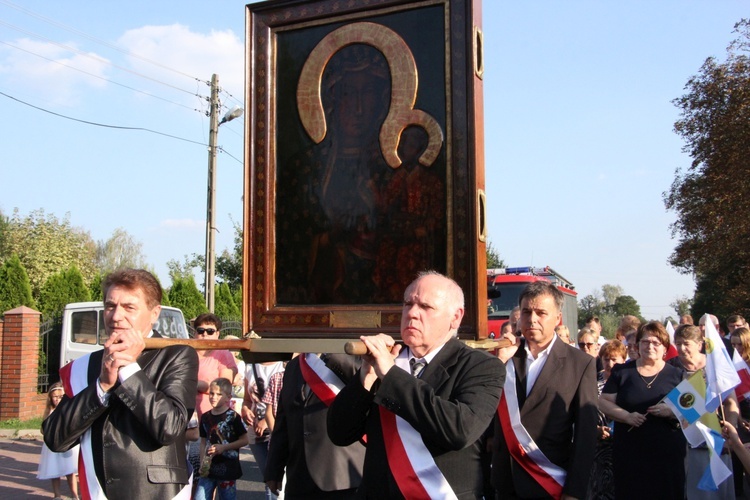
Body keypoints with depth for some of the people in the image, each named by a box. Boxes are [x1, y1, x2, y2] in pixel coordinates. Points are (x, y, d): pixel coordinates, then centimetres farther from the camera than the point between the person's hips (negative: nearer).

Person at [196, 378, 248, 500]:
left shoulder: (233, 417, -7)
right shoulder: (205, 417, 8)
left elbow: (244, 440, -6)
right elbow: (203, 442, 11)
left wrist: (224, 447, -15)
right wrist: (202, 464, -1)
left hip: (228, 469, -4)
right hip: (208, 468, 4)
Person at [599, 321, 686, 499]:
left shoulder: (677, 375, 7)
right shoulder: (621, 372, 7)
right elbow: (603, 402, 5)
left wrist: (672, 411, -16)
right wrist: (627, 416, -12)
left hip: (668, 453, 0)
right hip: (629, 453, 0)